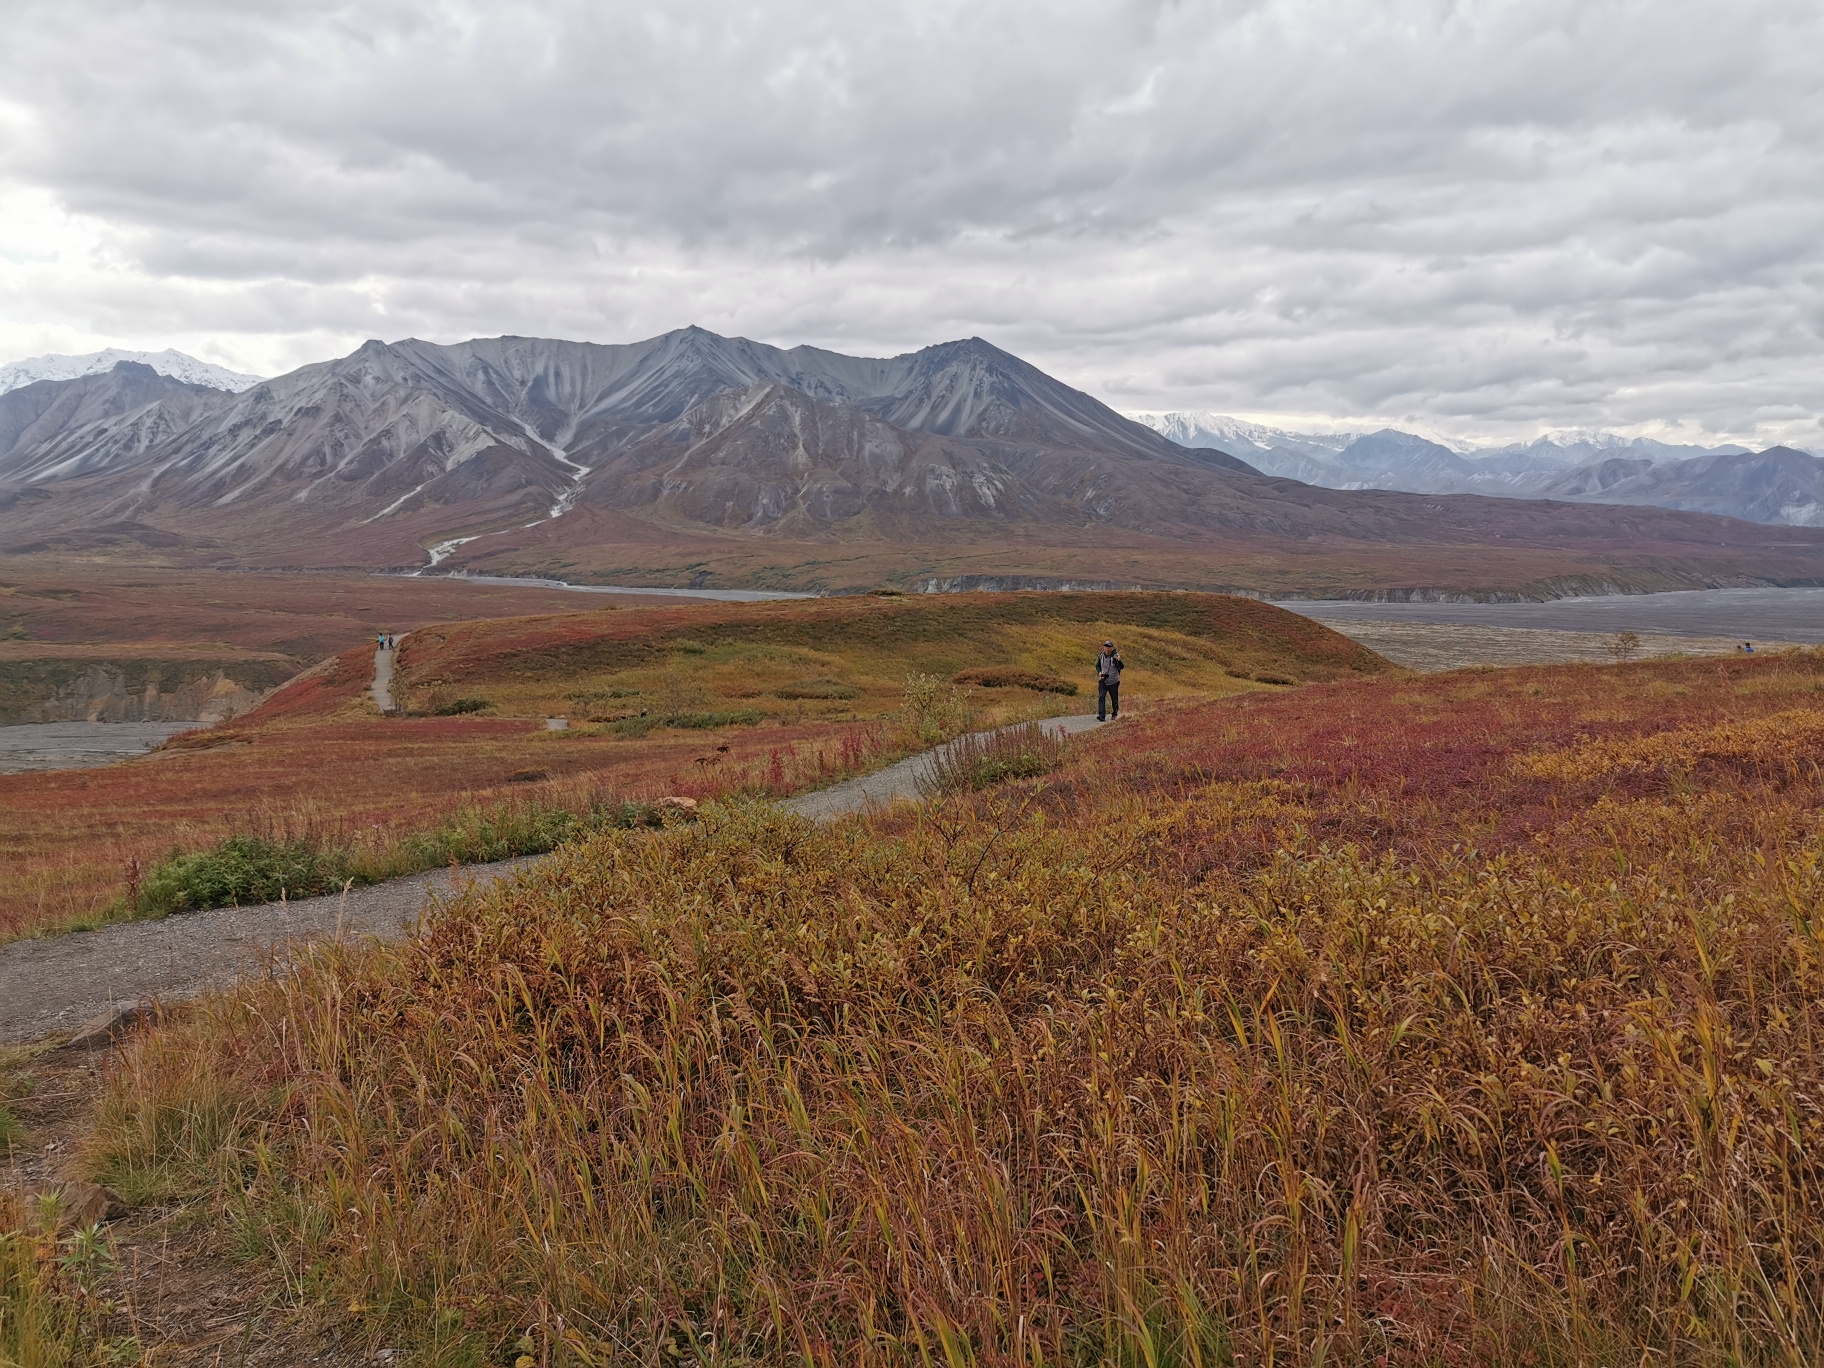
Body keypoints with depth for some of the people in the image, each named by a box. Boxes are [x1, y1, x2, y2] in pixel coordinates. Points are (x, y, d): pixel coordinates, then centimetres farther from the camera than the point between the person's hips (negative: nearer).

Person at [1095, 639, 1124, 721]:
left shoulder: (1115, 656, -14)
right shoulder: (1101, 656, -4)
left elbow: (1122, 667, -22)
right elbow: (1097, 665, 13)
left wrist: (1119, 661, -43)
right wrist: (1099, 672, -8)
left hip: (1113, 682, -2)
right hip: (1103, 681, 2)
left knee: (1114, 699, 11)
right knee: (1101, 697, -15)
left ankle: (1115, 713, 35)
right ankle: (1102, 716, -19)